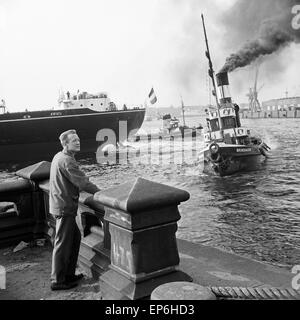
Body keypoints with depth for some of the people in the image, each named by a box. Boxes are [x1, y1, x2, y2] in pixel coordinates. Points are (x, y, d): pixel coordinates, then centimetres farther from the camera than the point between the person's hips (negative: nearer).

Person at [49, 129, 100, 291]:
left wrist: (95, 190, 16)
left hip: (61, 204, 10)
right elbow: (82, 182, -20)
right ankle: (57, 281, 12)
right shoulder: (67, 161, -19)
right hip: (64, 207, -10)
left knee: (75, 237, 18)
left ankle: (68, 274, 28)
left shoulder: (59, 157, 13)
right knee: (62, 244, 0)